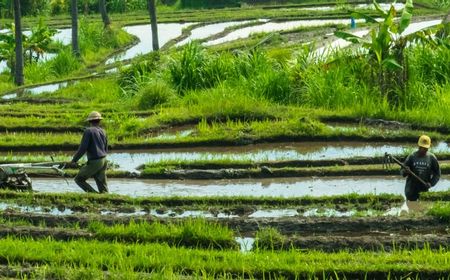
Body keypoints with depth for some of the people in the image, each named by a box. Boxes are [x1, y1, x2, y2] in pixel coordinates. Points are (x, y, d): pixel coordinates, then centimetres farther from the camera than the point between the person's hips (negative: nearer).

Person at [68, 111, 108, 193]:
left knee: (79, 179, 6)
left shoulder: (88, 131, -10)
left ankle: (93, 193, -7)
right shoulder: (103, 132, 10)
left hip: (94, 162, -7)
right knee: (103, 187, 10)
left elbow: (82, 149, -15)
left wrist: (73, 160, -8)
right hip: (103, 161, 7)